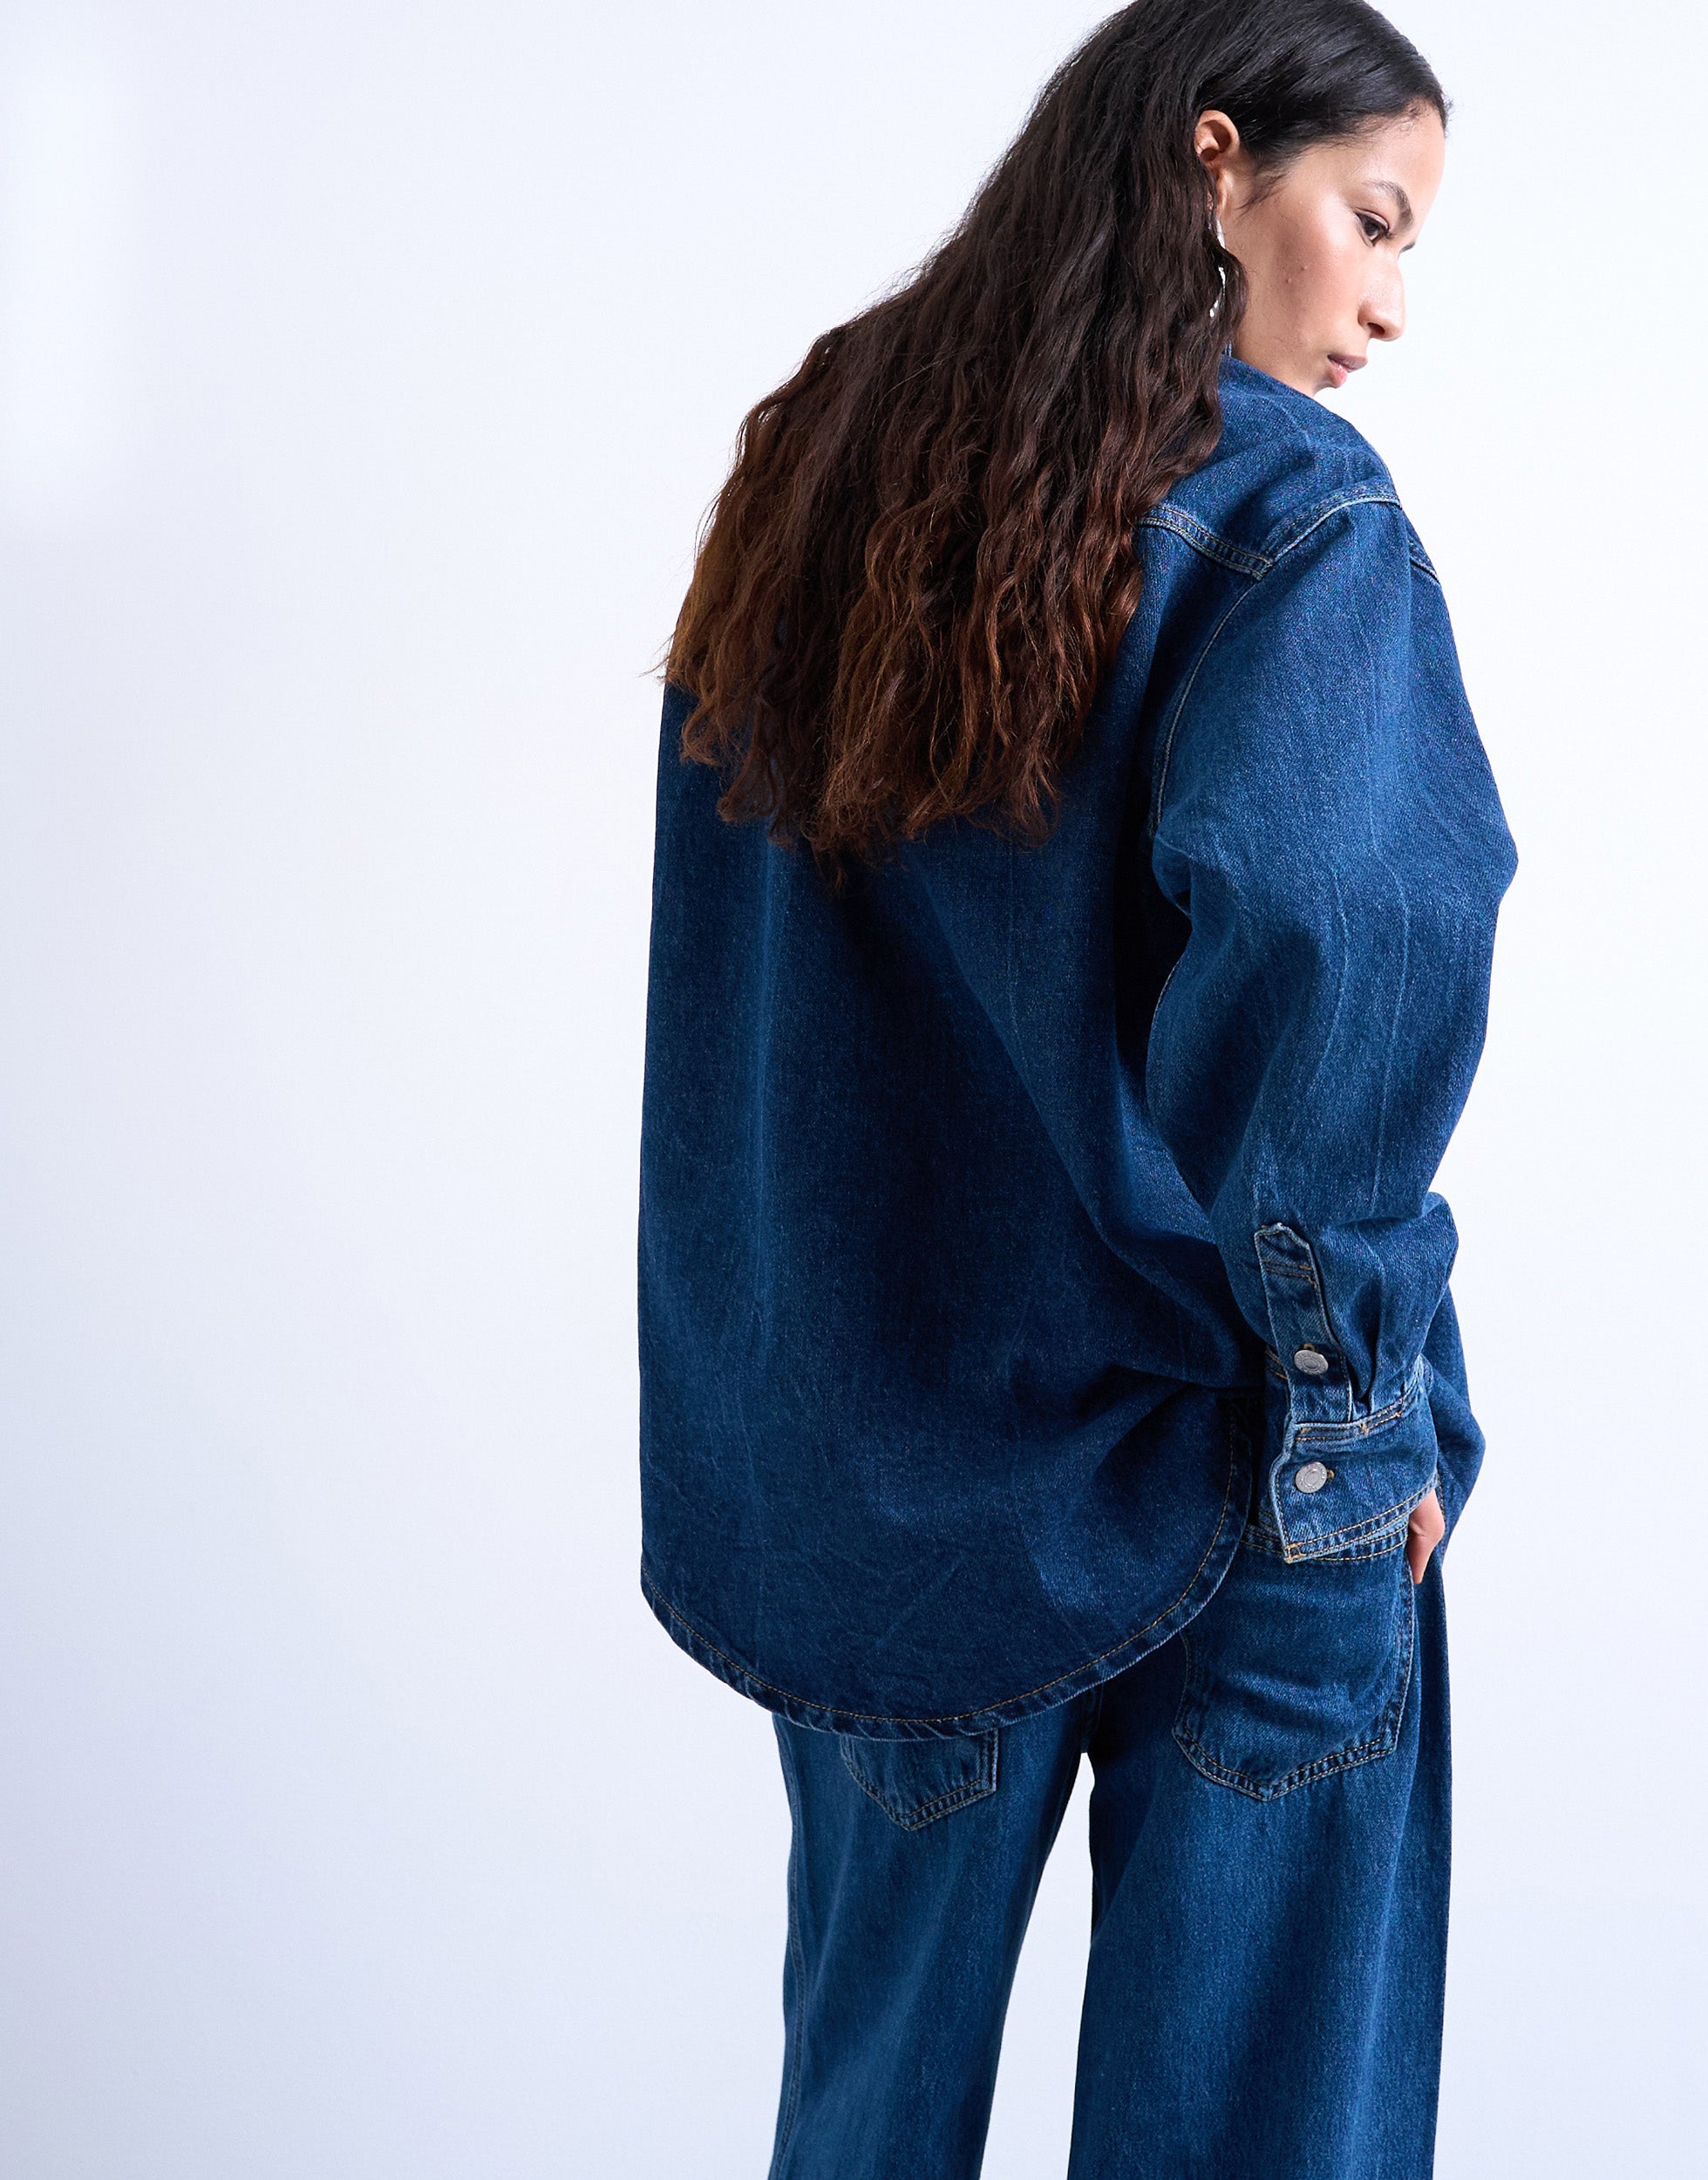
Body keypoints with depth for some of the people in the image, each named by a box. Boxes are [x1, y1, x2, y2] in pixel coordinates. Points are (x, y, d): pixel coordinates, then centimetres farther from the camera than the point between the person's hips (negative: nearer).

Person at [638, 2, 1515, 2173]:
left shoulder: (811, 470, 5)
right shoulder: (1282, 506, -14)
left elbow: (728, 973, 7)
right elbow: (1328, 929, -30)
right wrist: (1362, 1370, -16)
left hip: (856, 1447, 6)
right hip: (1201, 1478, -5)